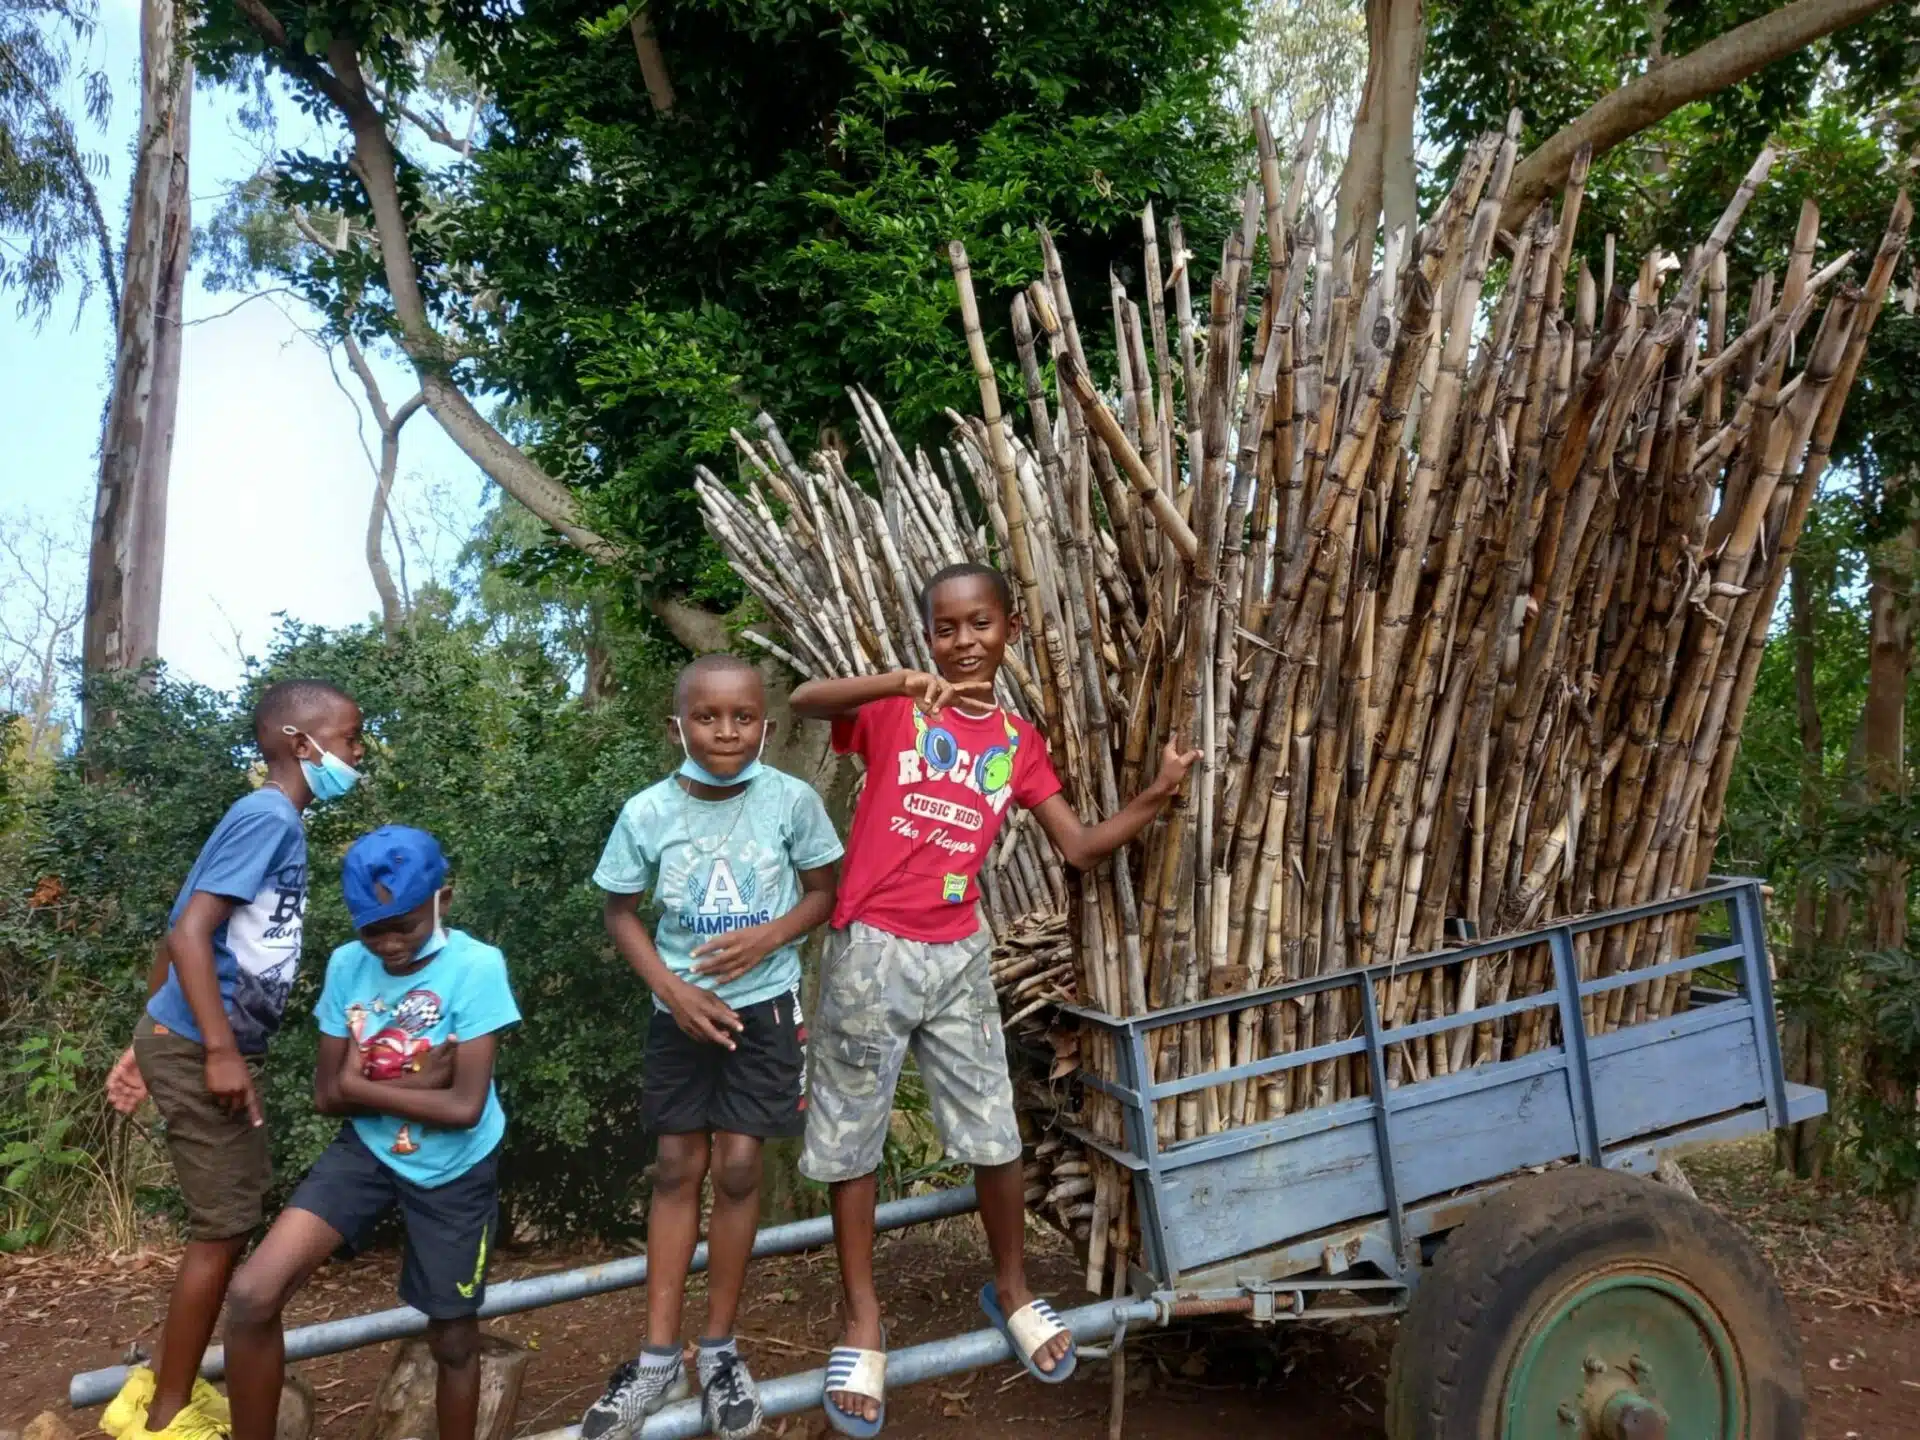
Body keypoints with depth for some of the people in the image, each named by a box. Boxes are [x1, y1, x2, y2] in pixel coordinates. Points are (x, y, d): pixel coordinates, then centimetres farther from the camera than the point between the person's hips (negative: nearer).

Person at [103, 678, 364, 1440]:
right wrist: (221, 1050, -25)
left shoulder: (268, 820, 12)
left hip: (190, 1042, 9)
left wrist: (148, 1044, 21)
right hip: (201, 1049, -9)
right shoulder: (268, 815, -17)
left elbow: (178, 932, 17)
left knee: (229, 1221, 18)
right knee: (223, 1228, 1)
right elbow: (189, 933, -24)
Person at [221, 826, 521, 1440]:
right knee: (251, 1297, -14)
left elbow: (464, 1107, -24)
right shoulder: (346, 965, -9)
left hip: (455, 1169, -3)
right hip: (368, 1150, 3)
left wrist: (361, 1084, -15)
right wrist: (417, 1082, -19)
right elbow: (327, 1095, -5)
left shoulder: (476, 966, -22)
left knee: (453, 1341, 12)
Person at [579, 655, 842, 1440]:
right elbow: (621, 911, 0)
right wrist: (672, 989, -12)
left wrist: (770, 935, -21)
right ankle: (659, 1355, 20)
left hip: (763, 1006, -1)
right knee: (677, 1168, 9)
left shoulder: (792, 800, -14)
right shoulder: (647, 811, -12)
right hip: (681, 1009, 1)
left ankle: (719, 1348, 21)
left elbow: (823, 891, -3)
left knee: (737, 1168, 2)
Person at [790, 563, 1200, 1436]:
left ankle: (1011, 1291, 34)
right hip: (870, 950, -3)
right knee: (851, 1141, 8)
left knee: (995, 1139, 9)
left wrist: (1157, 795, -4)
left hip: (957, 957, 3)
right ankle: (863, 1324, 25)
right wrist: (902, 685, -36)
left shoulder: (1017, 742, 8)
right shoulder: (894, 709, -3)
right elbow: (802, 701, -22)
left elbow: (1080, 847, 9)